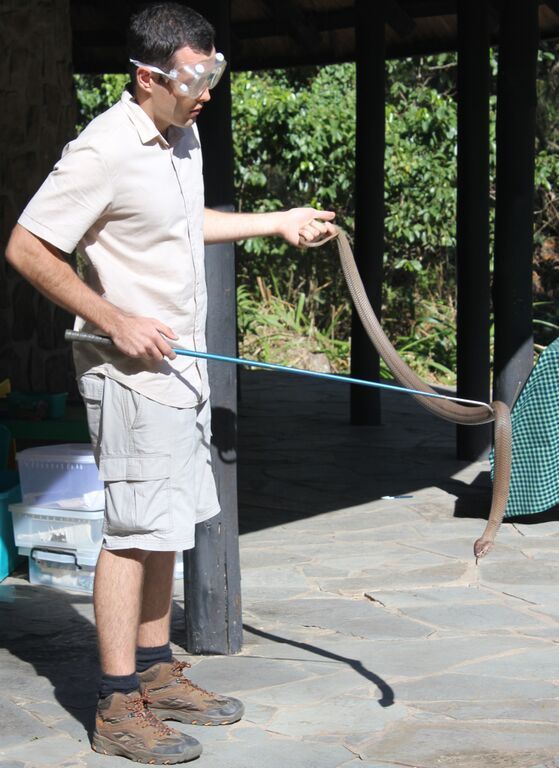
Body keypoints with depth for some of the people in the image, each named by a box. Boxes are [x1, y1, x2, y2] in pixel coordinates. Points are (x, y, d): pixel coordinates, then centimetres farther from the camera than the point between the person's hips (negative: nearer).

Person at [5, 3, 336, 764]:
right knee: (134, 530, -7)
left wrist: (278, 222, 24)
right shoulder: (103, 152, -19)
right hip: (130, 369, -9)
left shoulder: (183, 137, 9)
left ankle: (157, 673, 25)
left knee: (167, 526, 14)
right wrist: (116, 321, -20)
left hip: (181, 361, 9)